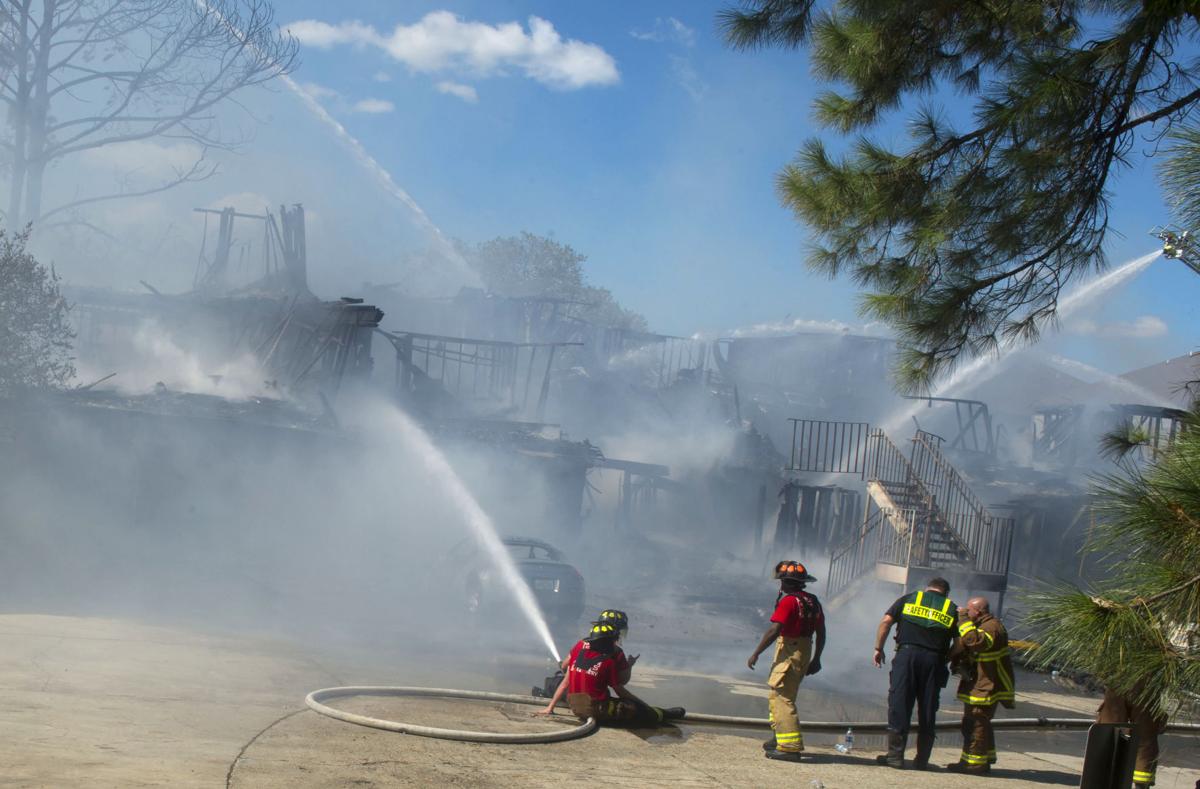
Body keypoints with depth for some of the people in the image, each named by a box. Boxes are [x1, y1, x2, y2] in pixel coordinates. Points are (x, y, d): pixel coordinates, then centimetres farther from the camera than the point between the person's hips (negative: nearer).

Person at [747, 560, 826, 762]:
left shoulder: (789, 601, -15)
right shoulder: (813, 602, 12)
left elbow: (774, 630, -21)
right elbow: (821, 633, 16)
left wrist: (756, 653, -15)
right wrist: (816, 659, 24)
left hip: (789, 652, -9)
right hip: (805, 652, 9)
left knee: (780, 697, -10)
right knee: (782, 695, 22)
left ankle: (791, 746, -17)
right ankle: (781, 738, 29)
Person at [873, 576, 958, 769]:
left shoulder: (909, 598, 16)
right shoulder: (952, 609, 17)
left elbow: (886, 621, 5)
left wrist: (878, 648, 9)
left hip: (907, 653, -1)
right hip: (934, 659, 1)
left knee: (899, 705, 0)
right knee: (927, 710, 8)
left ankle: (895, 755, -3)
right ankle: (922, 760, 10)